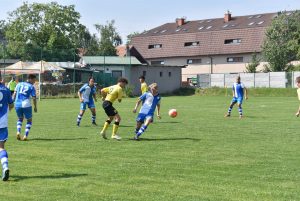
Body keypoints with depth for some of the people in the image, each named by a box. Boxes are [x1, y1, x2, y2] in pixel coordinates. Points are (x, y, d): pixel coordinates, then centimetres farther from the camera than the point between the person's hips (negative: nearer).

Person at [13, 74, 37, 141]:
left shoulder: (19, 84, 12)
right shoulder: (31, 87, 1)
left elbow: (14, 94, 7)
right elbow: (34, 98, -3)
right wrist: (35, 107, 9)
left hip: (17, 105, 4)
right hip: (26, 105, -4)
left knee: (20, 119, 26)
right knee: (29, 120, 15)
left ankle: (18, 132, 4)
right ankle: (25, 135, 4)